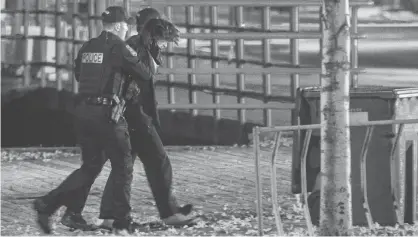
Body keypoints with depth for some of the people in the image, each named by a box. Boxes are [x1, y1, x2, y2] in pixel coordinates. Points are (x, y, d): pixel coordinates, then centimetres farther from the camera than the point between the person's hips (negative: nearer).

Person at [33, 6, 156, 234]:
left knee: (91, 165, 15)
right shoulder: (119, 48, -9)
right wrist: (152, 69, 17)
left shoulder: (87, 47, 11)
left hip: (83, 111, 7)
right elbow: (144, 74, -4)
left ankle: (48, 204, 3)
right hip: (106, 113, -7)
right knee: (123, 165, 8)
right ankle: (122, 219, 11)